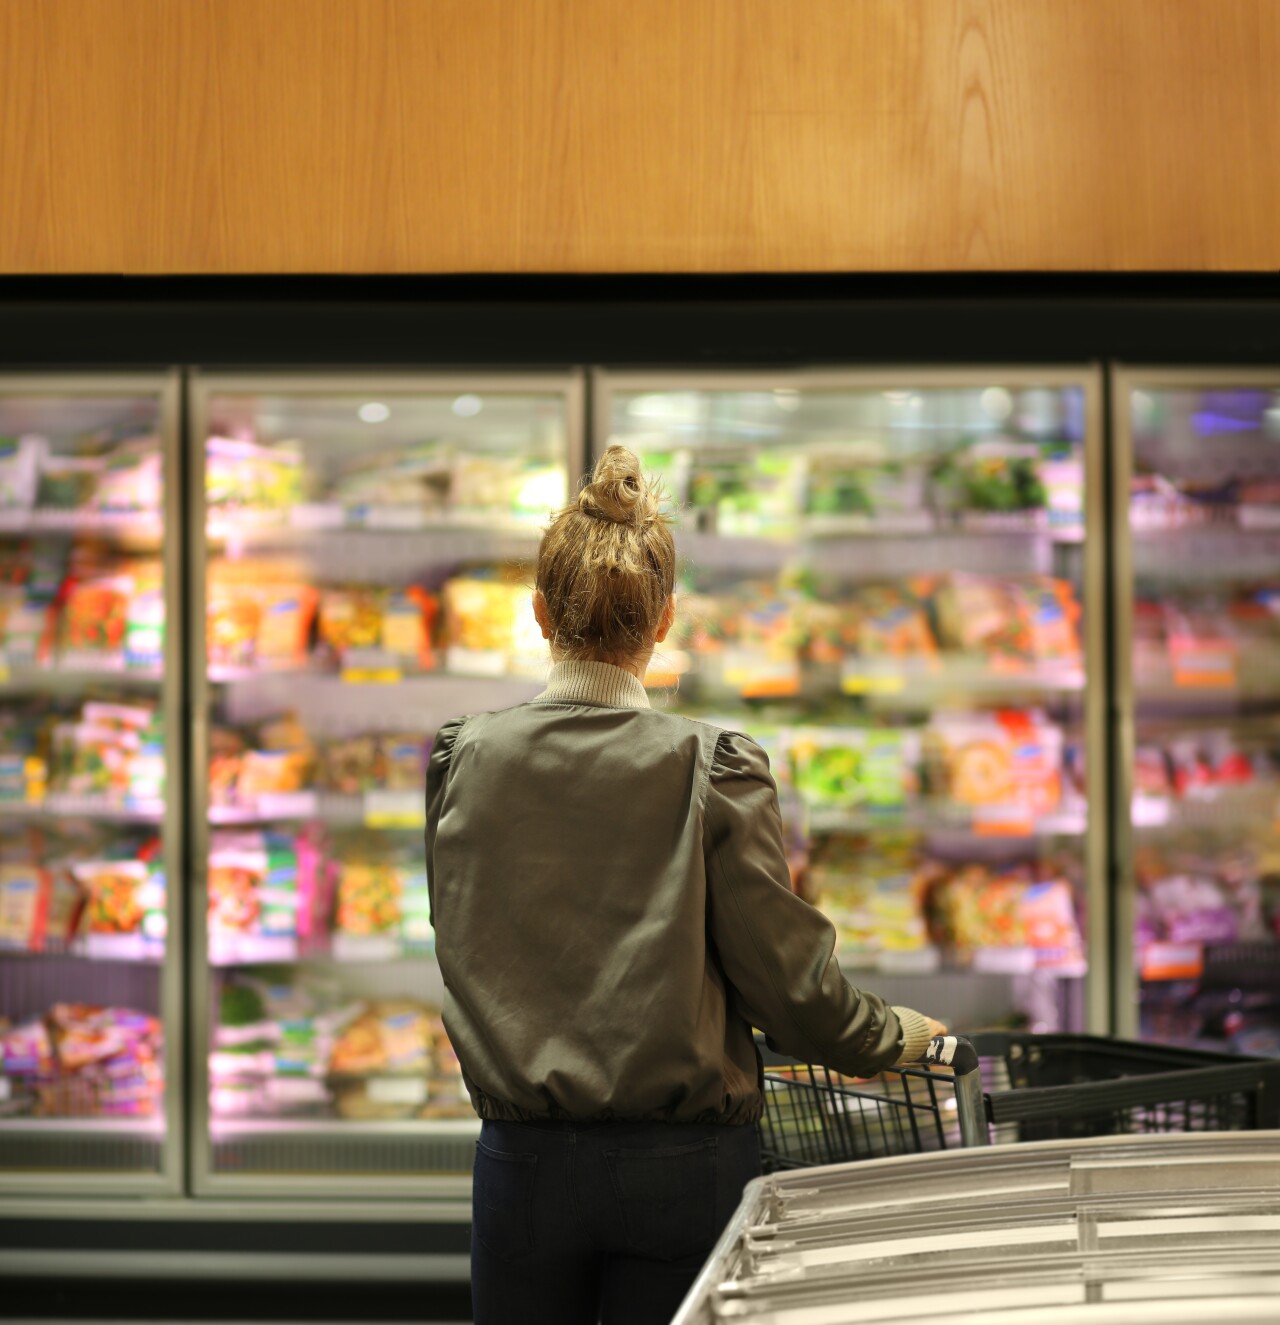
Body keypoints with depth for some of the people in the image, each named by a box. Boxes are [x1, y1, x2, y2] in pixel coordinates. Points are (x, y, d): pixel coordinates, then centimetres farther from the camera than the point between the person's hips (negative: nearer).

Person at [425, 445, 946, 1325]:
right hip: (684, 1163, -2)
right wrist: (898, 1036, 11)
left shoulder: (463, 761, -2)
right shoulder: (714, 773, -10)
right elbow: (790, 981, -7)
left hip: (525, 1159, 2)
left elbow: (470, 953, 8)